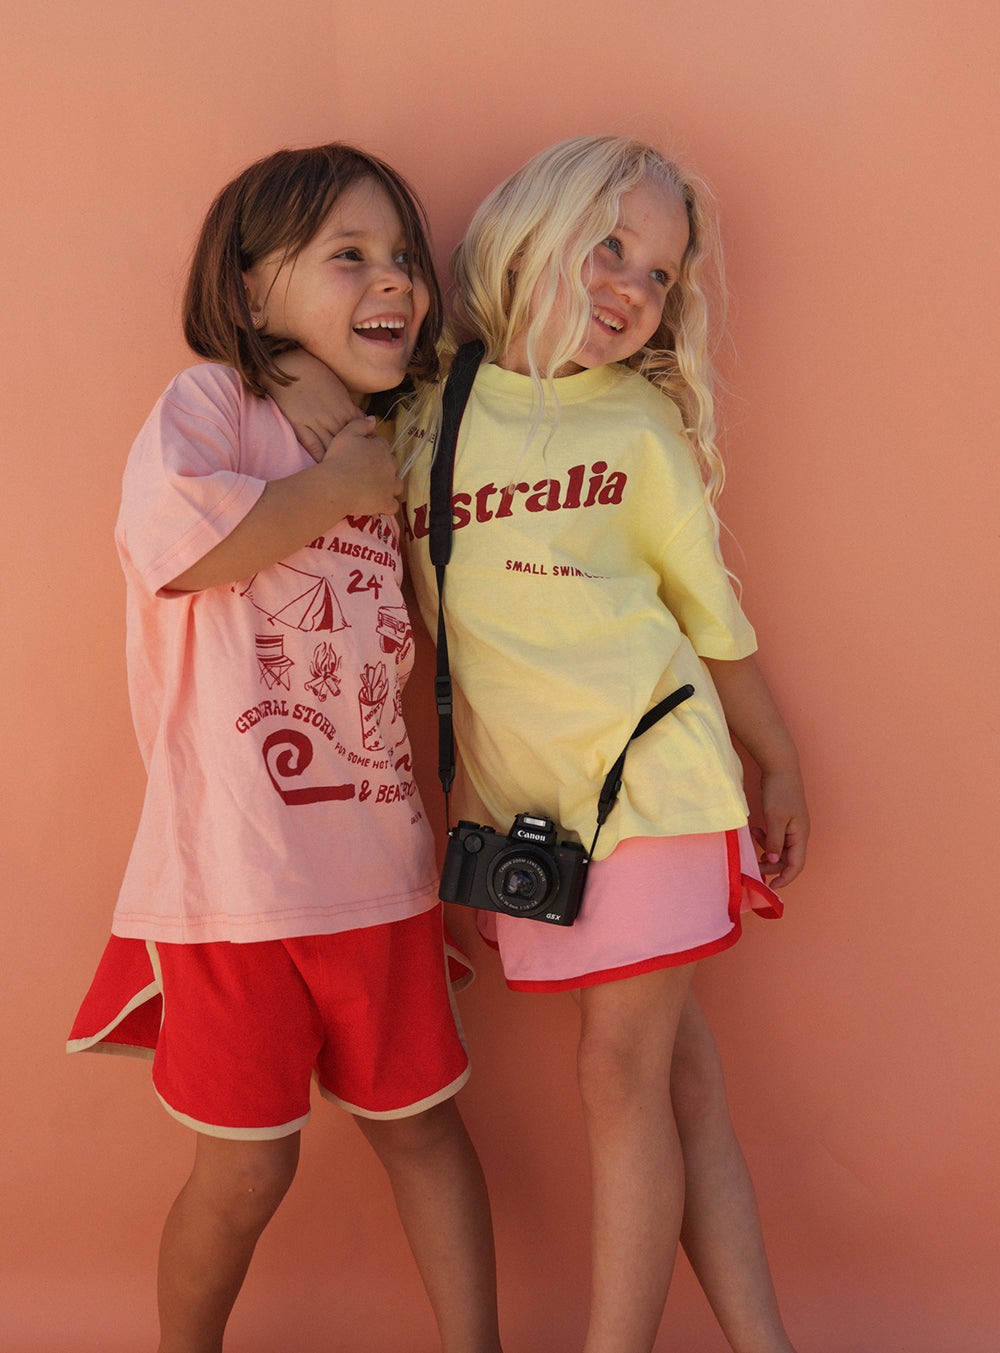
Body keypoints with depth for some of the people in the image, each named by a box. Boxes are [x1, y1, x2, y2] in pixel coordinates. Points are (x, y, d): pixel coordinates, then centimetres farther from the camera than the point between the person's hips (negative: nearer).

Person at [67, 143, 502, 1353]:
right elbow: (172, 535, -26)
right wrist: (335, 486, -13)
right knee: (247, 1167, 7)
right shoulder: (211, 401, -5)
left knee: (420, 1123, 15)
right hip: (240, 876, -6)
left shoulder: (388, 457, 15)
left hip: (377, 869, 6)